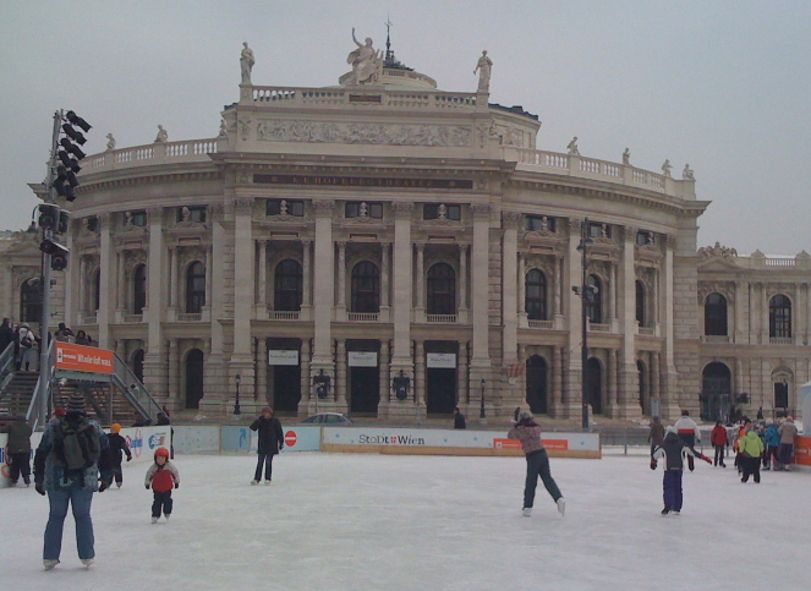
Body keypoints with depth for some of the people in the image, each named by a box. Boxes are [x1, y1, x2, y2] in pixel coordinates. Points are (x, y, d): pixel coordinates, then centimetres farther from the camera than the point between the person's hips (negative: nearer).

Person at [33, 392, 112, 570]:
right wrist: (106, 477, 13)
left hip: (57, 482, 0)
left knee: (56, 517, 12)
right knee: (83, 516, 11)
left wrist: (38, 479, 9)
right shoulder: (93, 428, -4)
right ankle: (86, 555, 12)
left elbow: (41, 454, -1)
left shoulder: (53, 427, -5)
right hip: (85, 482, 0)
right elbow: (105, 453, 2)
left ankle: (50, 557, 13)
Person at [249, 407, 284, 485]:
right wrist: (256, 421, -22)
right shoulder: (260, 420, 3)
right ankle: (256, 479, 7)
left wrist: (281, 442, -3)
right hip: (262, 445, 3)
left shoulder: (275, 421, -4)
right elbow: (253, 428, -7)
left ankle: (268, 479, 7)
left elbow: (280, 433, -1)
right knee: (260, 462, 4)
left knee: (268, 462, 0)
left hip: (271, 446, -3)